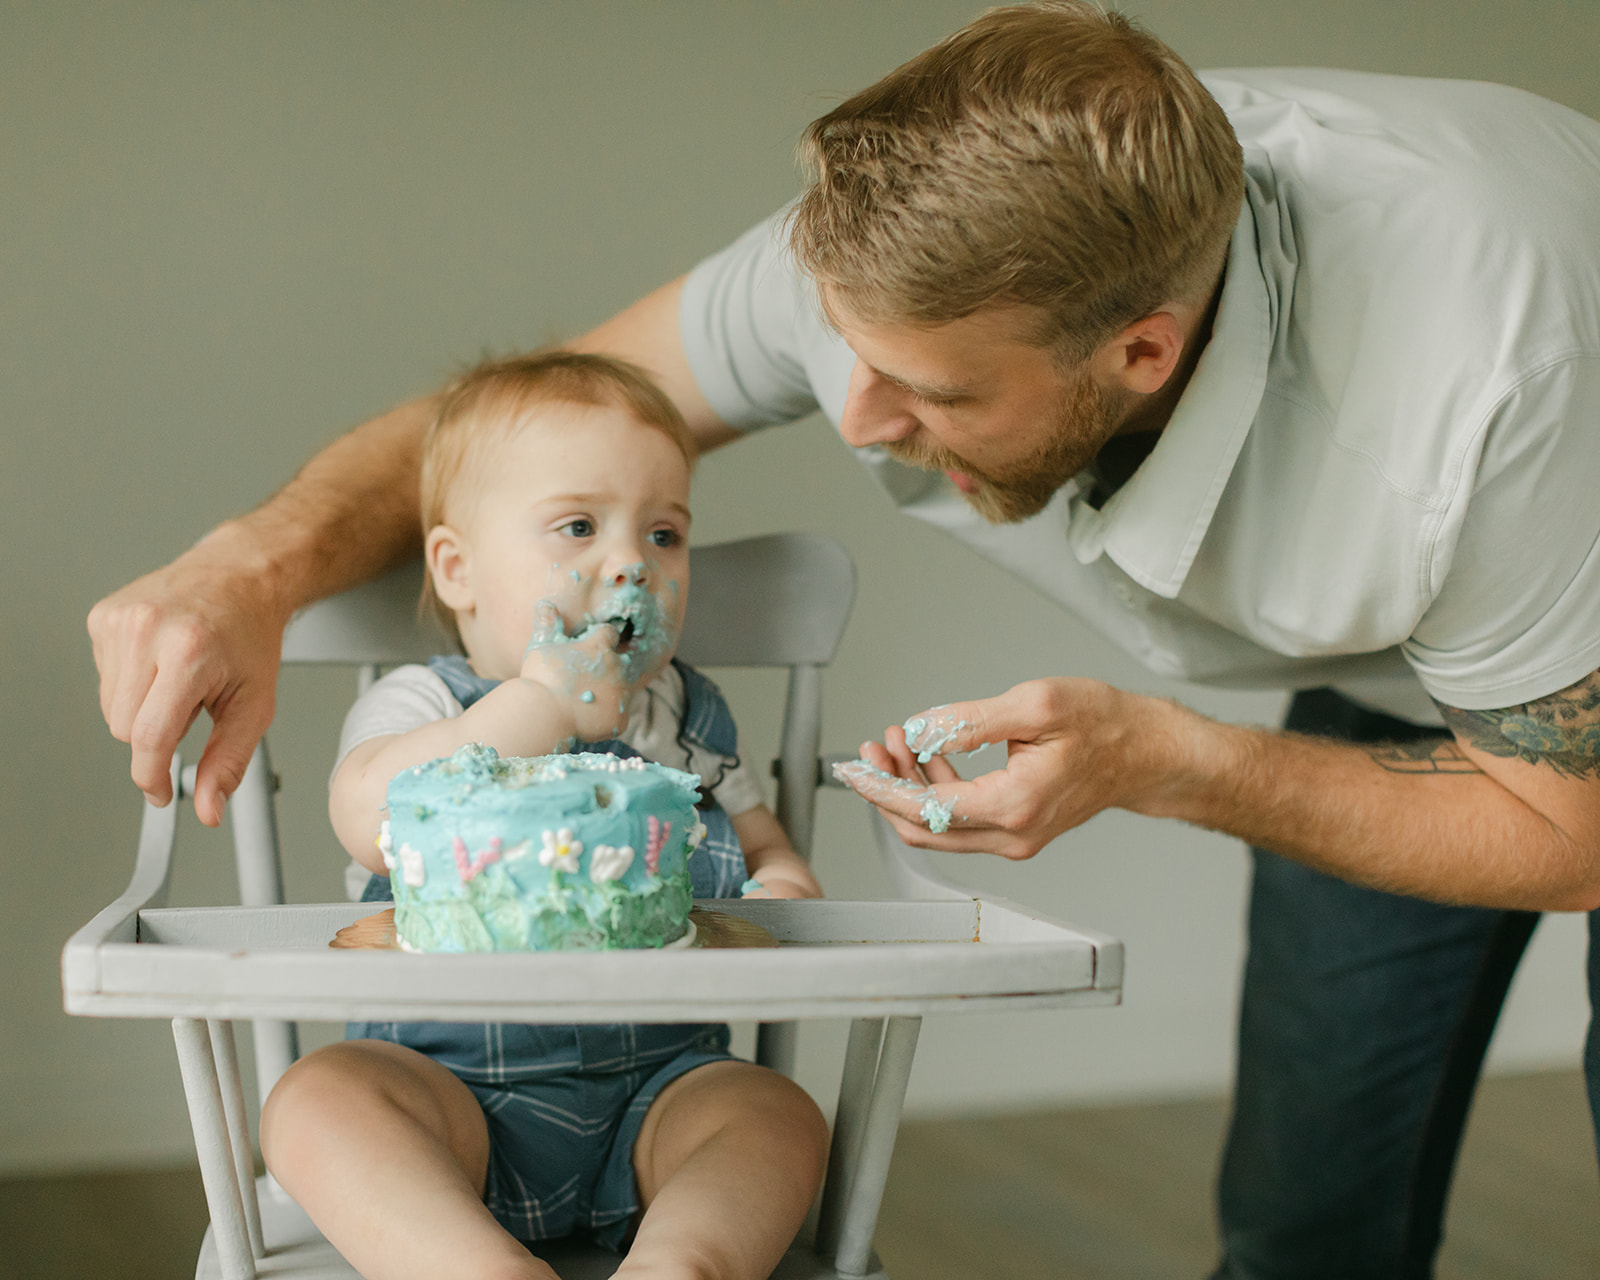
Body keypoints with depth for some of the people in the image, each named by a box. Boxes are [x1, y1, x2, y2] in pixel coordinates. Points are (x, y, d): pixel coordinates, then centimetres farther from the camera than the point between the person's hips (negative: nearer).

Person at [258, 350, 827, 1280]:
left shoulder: (690, 715, 13)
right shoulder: (424, 705, -1)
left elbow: (759, 838, 25)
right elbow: (370, 823, -23)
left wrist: (785, 886, -1)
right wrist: (538, 705, -25)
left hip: (656, 1083, 3)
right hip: (452, 1089, -3)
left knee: (782, 1116, -23)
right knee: (318, 1098, -29)